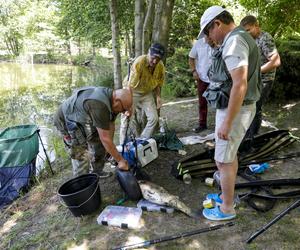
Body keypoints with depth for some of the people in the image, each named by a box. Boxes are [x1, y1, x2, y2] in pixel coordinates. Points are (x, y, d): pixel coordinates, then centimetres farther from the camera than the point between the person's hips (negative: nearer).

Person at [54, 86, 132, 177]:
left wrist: (111, 148, 0)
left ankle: (96, 172, 31)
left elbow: (110, 125, -1)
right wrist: (120, 160, -26)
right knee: (82, 156, -13)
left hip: (82, 118, 9)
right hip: (66, 119, -9)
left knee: (98, 142, 13)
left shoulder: (112, 97, -10)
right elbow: (105, 138, -35)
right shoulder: (100, 106, -39)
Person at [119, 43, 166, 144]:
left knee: (154, 118, -4)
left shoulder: (160, 66, -11)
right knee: (129, 119, -10)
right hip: (132, 92, -5)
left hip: (147, 93, 5)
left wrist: (158, 96, -6)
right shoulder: (139, 62, -29)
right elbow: (131, 85, -32)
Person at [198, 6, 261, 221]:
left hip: (234, 111, -10)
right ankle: (227, 196, 37)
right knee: (230, 155, 20)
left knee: (223, 161, 2)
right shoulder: (239, 39, 13)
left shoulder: (234, 41, -20)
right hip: (237, 107, 10)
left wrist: (226, 122, -24)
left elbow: (240, 86, -27)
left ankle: (227, 209, 19)